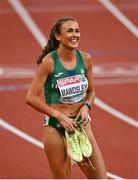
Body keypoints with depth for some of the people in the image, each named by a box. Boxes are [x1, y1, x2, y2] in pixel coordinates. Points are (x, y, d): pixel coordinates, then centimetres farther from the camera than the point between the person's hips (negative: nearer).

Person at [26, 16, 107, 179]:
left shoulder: (85, 59, 3)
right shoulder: (49, 61, -11)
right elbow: (31, 98, -12)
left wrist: (86, 106, -3)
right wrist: (59, 115, -15)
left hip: (82, 125, 5)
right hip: (55, 128, -5)